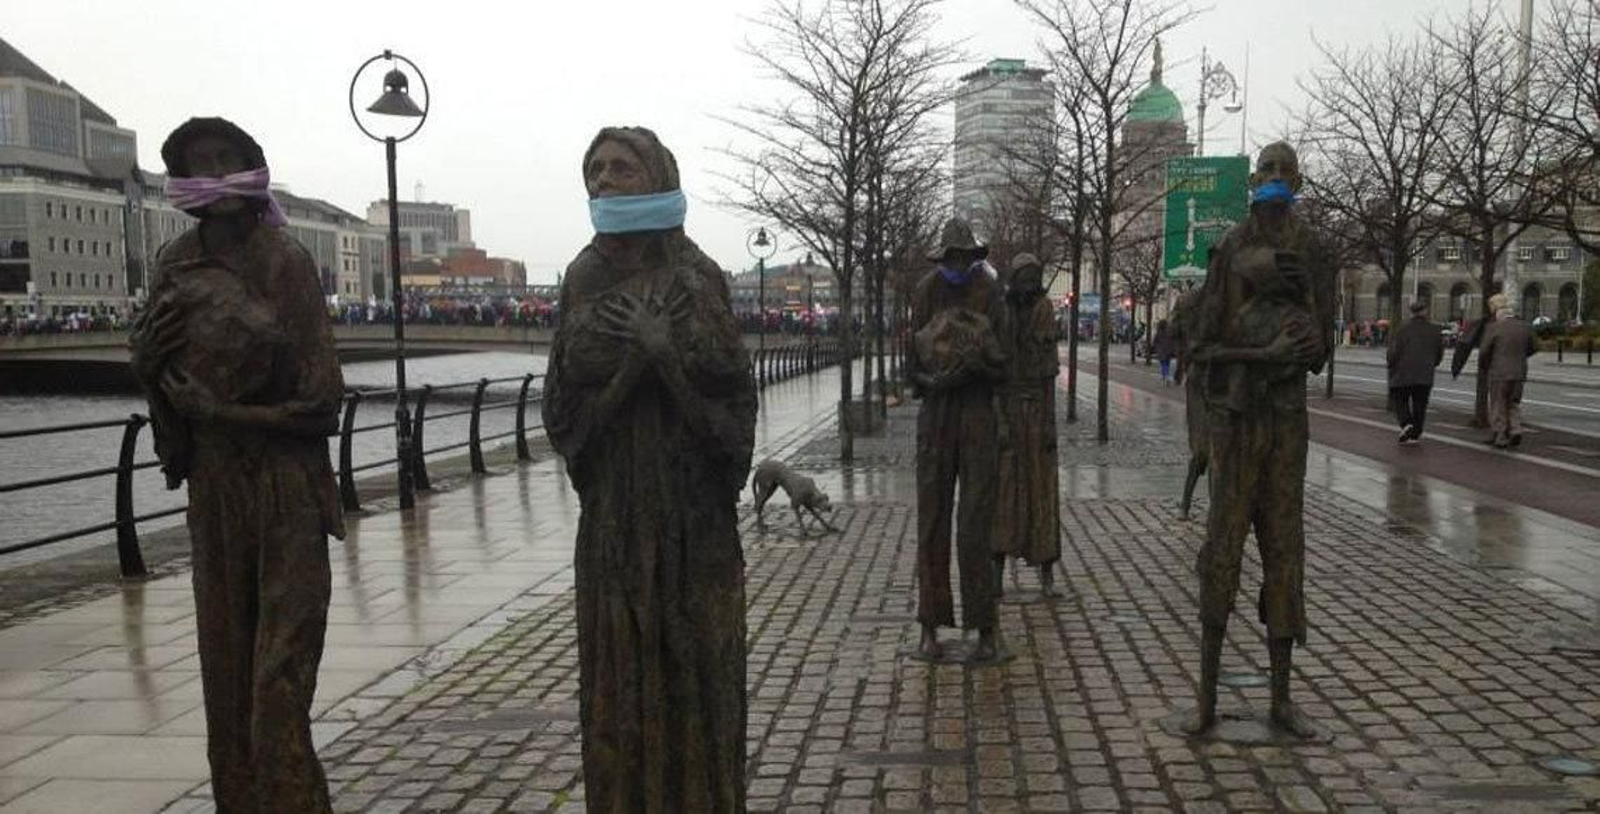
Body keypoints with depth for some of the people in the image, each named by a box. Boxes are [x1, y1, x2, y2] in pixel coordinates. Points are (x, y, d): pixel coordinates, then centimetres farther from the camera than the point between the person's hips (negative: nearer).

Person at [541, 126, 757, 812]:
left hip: (688, 496, -3)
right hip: (612, 502, 3)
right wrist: (628, 352, -14)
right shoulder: (584, 278, 8)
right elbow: (562, 394, 1)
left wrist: (667, 350, -21)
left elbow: (732, 386, -7)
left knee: (692, 658, 2)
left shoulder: (695, 277, -1)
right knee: (619, 664, 6)